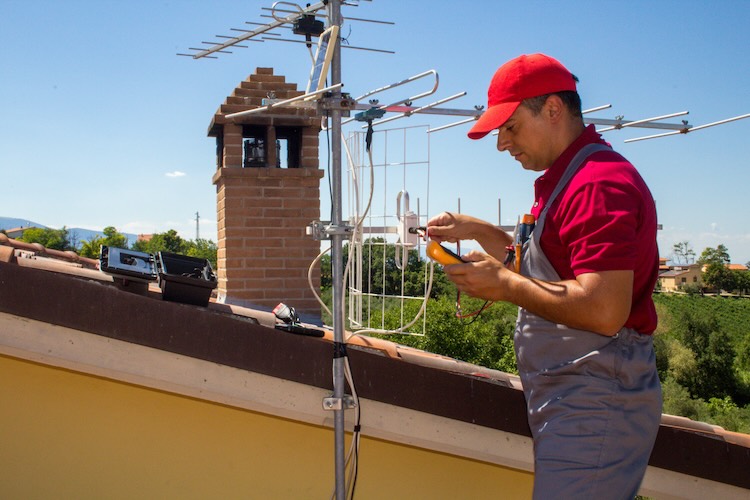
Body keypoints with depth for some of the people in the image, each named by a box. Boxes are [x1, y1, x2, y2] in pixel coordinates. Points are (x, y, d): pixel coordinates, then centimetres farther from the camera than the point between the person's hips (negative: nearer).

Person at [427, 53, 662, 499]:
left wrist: (505, 285, -16)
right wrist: (477, 231, 12)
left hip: (595, 408, -11)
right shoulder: (567, 178, 16)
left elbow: (604, 310, -28)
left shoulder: (600, 182, -19)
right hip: (571, 403, 11)